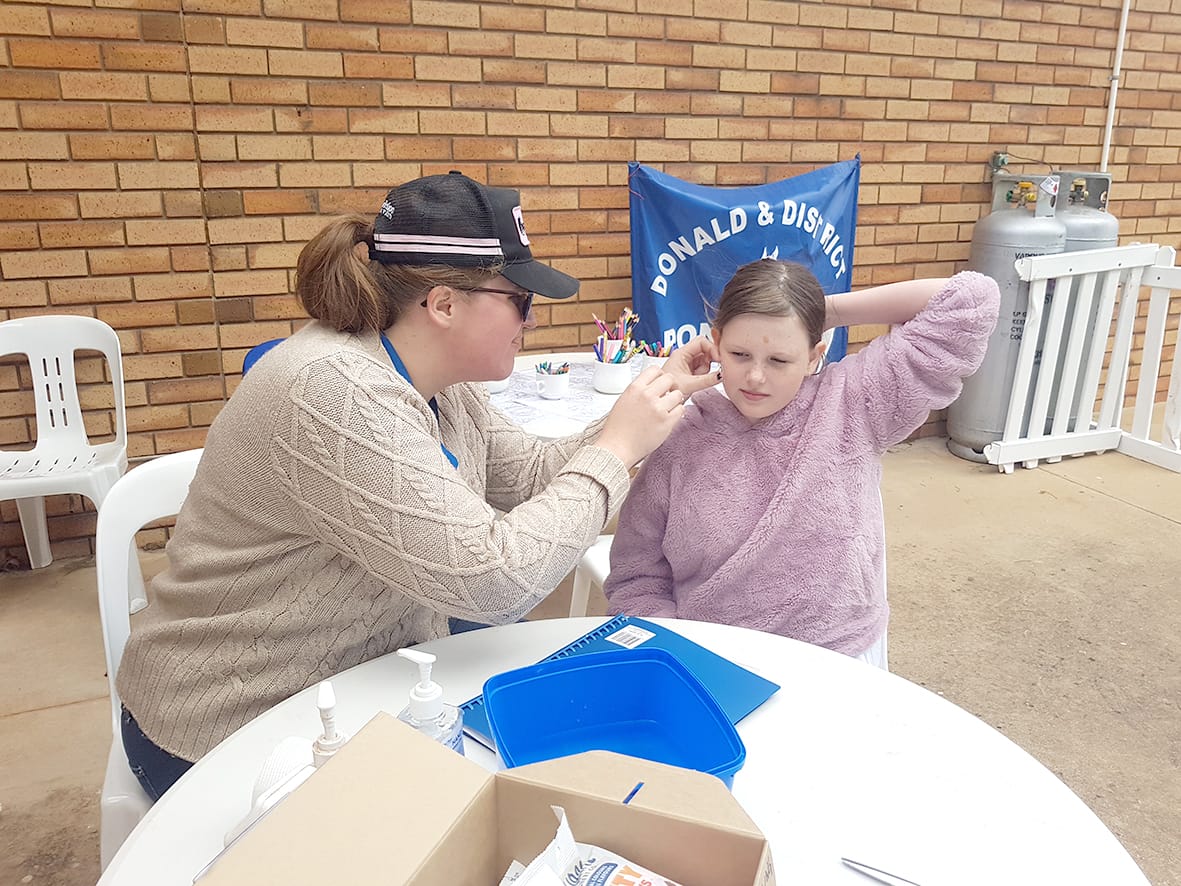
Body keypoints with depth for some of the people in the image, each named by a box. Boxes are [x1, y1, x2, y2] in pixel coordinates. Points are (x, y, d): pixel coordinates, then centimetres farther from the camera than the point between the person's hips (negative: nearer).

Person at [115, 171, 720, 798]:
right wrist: (615, 450, -23)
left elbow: (530, 477, 4)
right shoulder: (337, 394, -30)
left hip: (368, 673, 8)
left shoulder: (431, 378, -3)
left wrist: (659, 400, -1)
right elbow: (491, 578, -33)